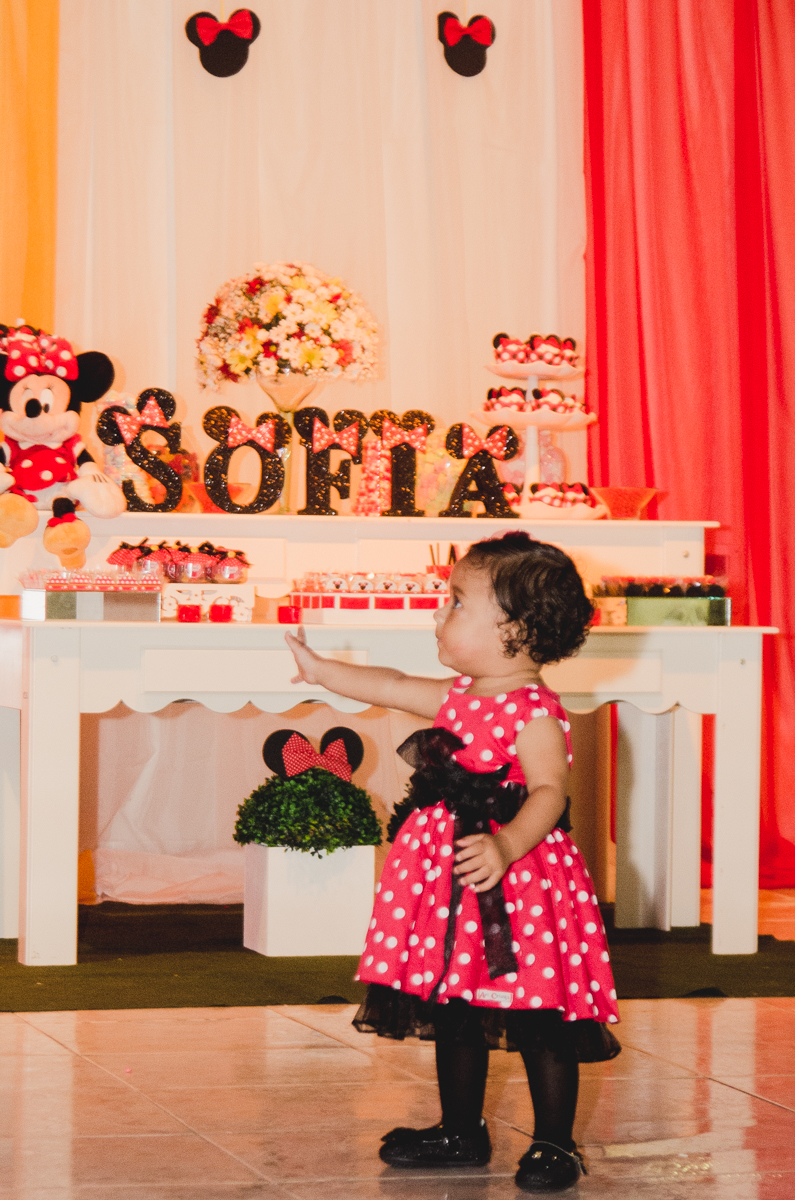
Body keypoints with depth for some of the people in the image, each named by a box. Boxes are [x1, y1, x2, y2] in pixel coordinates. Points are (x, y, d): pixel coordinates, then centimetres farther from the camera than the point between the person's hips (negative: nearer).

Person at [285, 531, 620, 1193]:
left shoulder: (536, 714, -16)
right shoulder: (458, 697, 11)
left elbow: (548, 792, -25)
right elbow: (393, 686, 25)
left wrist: (506, 846, -41)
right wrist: (321, 669, 34)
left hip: (520, 878, -9)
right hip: (451, 878, 9)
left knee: (540, 1023, -2)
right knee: (453, 1012, 15)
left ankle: (554, 1143, 8)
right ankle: (461, 1132, 28)